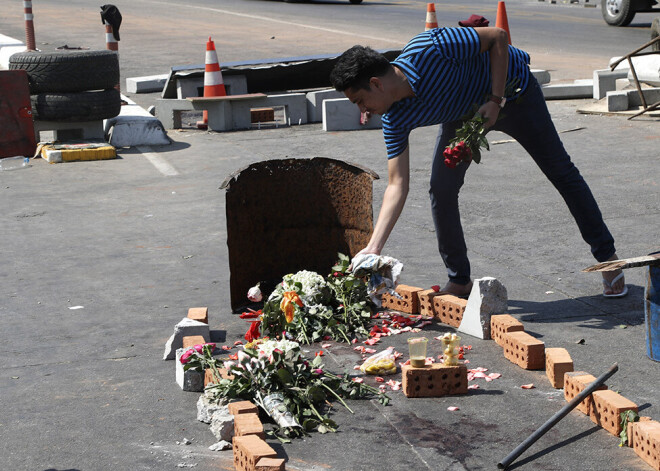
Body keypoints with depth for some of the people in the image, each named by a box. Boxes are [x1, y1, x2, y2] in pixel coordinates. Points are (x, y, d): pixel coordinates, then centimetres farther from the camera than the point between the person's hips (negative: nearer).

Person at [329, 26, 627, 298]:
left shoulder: (428, 50, -40)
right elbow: (397, 185, -21)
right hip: (463, 113, 5)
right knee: (441, 190, -8)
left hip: (510, 90, -4)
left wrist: (496, 101, -32)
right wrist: (373, 247, -29)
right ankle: (459, 280, 7)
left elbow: (498, 37, -28)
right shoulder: (394, 119, -22)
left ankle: (607, 258, 17)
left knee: (561, 172, 4)